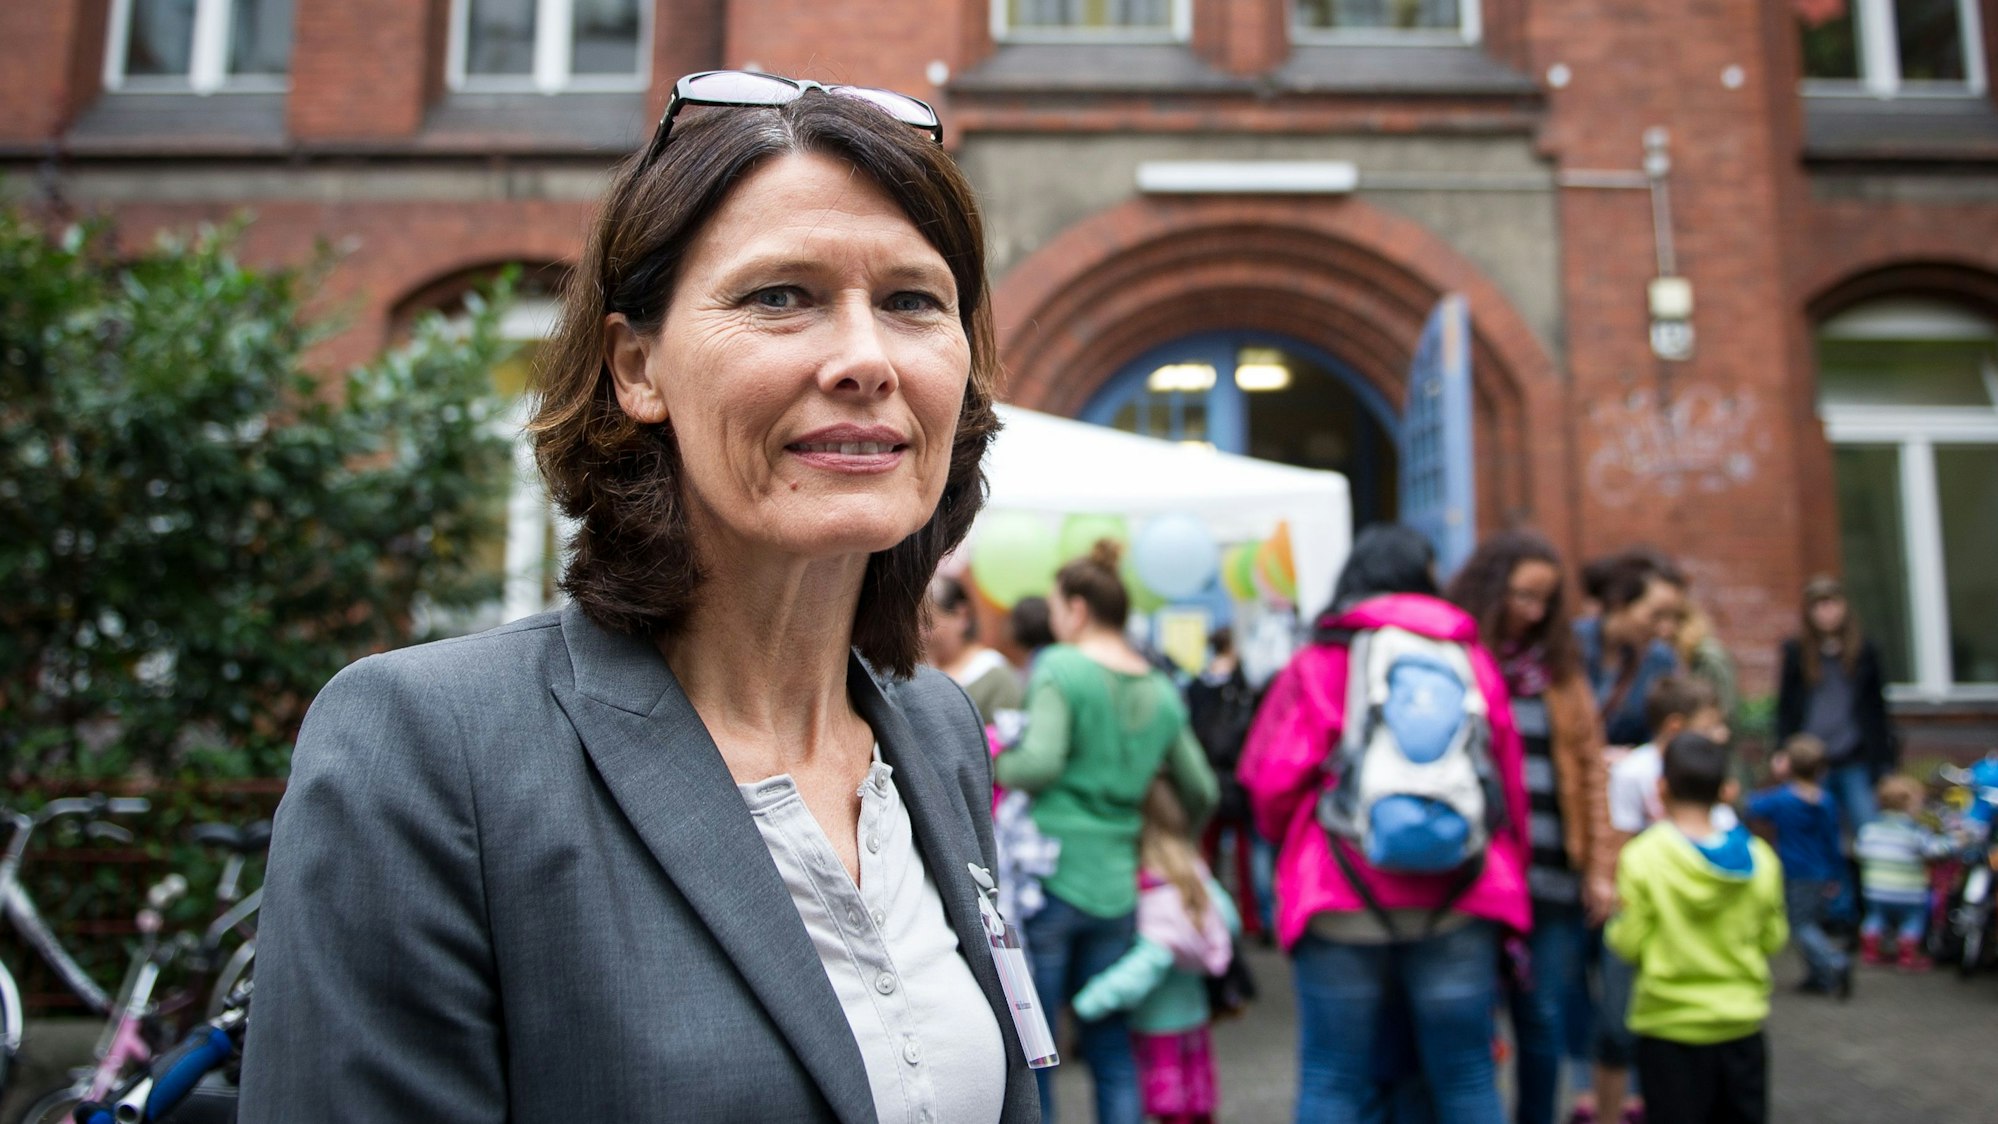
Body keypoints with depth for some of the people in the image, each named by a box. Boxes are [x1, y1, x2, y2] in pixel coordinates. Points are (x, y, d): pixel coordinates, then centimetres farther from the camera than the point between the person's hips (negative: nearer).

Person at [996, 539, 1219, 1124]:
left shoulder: (1058, 667, -9)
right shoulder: (1161, 691, 9)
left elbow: (1040, 762, -22)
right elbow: (1202, 791, 14)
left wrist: (998, 767, -3)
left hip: (1046, 878, -6)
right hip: (1116, 888, 6)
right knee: (1112, 1053, 16)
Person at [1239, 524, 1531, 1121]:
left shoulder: (1317, 664, 2)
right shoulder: (1472, 658, 10)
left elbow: (1270, 783, -3)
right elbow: (1510, 784, 10)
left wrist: (1292, 845, 17)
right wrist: (1509, 880, 20)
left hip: (1342, 904, -2)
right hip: (1459, 901, 2)